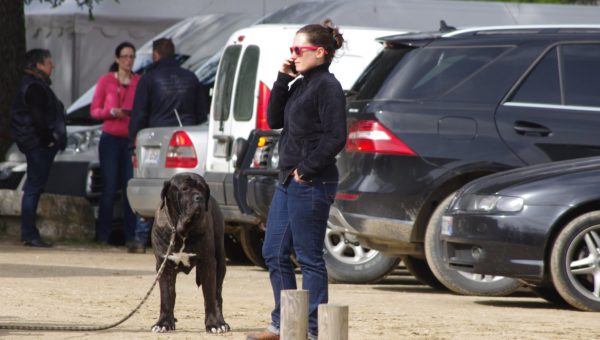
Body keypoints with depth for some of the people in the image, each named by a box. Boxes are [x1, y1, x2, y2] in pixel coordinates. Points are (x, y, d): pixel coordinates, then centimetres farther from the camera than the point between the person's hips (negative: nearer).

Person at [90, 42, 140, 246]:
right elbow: (94, 111, 4)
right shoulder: (106, 81, 4)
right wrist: (112, 112, -13)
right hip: (111, 138, -1)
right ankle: (103, 235, 1)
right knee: (109, 188, -4)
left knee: (131, 188, -3)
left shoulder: (140, 82, 7)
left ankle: (130, 235, 1)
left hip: (132, 139, 1)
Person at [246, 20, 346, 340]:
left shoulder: (327, 86, -12)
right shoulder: (300, 85, 15)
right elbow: (274, 120, 13)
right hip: (288, 182, 10)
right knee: (274, 252, 12)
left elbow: (335, 137, -18)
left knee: (309, 257, -4)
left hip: (311, 184, -10)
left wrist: (307, 169, -17)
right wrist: (282, 80, 5)